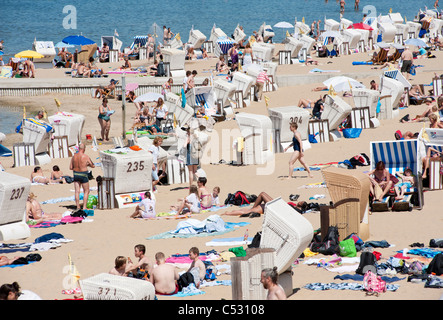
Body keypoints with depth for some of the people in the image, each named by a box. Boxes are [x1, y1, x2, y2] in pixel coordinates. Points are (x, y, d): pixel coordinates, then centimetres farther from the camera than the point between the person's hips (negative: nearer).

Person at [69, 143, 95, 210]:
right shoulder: (86, 156, -13)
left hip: (76, 174, 4)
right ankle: (84, 207, 3)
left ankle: (78, 207, 10)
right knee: (86, 191, 8)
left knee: (77, 191, 9)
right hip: (83, 175, -4)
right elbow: (93, 166, -2)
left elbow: (70, 168, 3)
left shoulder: (74, 156, -1)